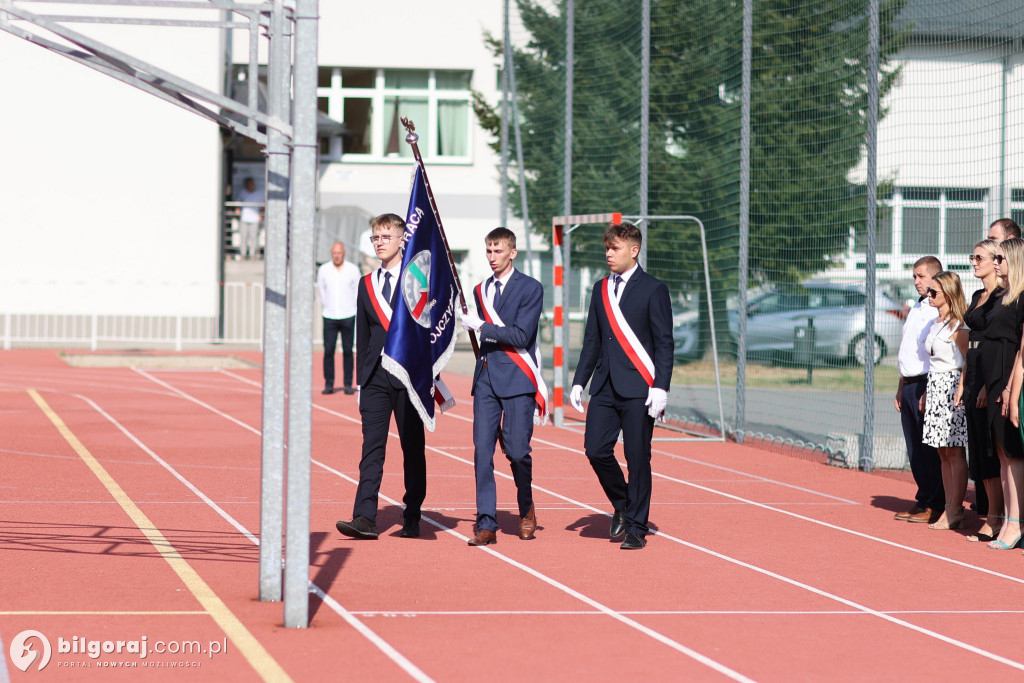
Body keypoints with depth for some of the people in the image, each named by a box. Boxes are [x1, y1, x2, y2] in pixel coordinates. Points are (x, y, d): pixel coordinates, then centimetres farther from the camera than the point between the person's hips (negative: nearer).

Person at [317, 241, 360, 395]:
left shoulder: (353, 270, 0)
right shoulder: (323, 270, 2)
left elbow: (358, 290, 11)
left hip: (348, 317, -1)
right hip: (329, 317, 1)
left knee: (347, 351, 0)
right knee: (328, 351, -5)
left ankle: (348, 384, 5)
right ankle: (328, 384, 1)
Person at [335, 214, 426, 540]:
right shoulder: (367, 284, 13)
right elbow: (363, 336, 15)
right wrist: (360, 381, 12)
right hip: (375, 375, 3)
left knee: (412, 448, 4)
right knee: (372, 446, -5)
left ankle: (412, 519, 11)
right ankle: (365, 517, -12)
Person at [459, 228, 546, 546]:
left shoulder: (530, 288, -3)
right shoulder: (481, 290, 16)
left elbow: (521, 336, -13)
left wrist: (482, 326, -15)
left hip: (517, 378, -5)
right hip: (486, 376, 5)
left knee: (516, 450, -6)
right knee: (482, 450, -4)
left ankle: (526, 509, 21)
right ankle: (486, 524, -2)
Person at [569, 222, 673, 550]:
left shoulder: (653, 289, -3)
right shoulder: (601, 288, 14)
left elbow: (664, 342, -5)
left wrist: (661, 387, -13)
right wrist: (579, 381, 11)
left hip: (638, 388, -5)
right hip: (605, 387, 5)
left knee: (637, 458, -1)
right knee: (596, 449, -4)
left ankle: (636, 528, 9)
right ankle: (622, 505, 21)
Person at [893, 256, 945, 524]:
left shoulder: (941, 311, -10)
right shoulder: (915, 309, 19)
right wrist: (901, 388, 20)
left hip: (928, 384, -9)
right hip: (910, 385, 9)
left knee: (931, 449, -4)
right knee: (915, 449, 10)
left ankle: (933, 506, 1)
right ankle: (922, 502, 16)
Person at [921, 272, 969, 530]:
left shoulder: (958, 327, -9)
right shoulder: (934, 324, 16)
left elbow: (970, 362, -12)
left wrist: (962, 392, -20)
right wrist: (925, 394, 20)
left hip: (952, 388, -9)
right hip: (934, 388, 9)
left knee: (954, 451, -7)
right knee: (943, 452, 8)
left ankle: (956, 509, -5)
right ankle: (950, 506, 10)